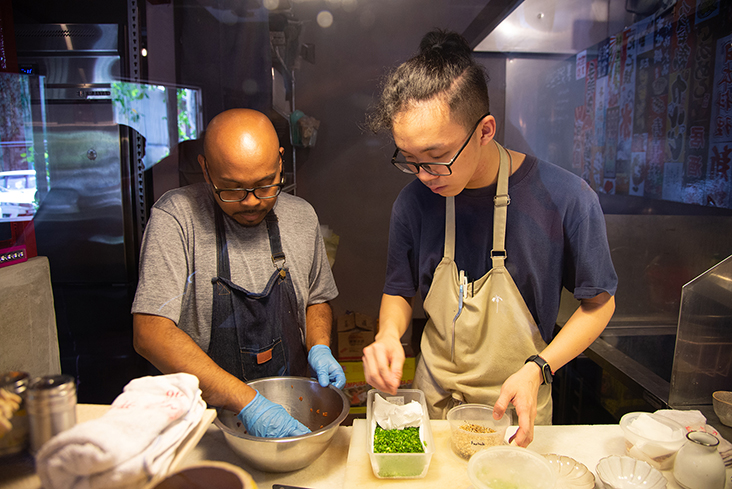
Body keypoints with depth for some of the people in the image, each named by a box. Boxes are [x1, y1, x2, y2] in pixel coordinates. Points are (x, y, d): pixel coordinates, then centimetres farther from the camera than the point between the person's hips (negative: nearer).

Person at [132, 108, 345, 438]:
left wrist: (319, 348, -4)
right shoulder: (175, 217, -12)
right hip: (204, 418, -3)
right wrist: (248, 403, -24)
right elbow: (150, 334, -19)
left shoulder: (302, 216, 1)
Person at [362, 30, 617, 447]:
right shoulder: (414, 202, -15)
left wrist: (537, 369, -21)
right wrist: (389, 334, -19)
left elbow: (599, 302, -9)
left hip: (514, 412, -1)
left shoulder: (565, 199, -24)